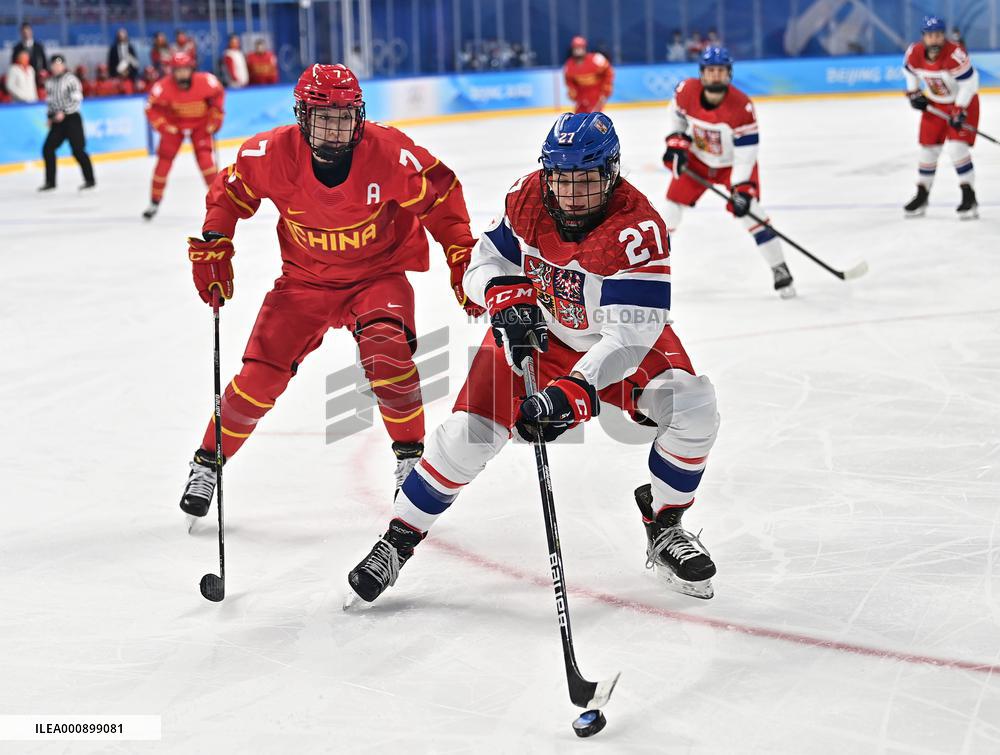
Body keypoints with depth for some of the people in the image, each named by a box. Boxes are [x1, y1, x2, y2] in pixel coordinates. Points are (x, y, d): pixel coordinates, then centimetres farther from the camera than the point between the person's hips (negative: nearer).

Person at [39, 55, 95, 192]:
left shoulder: (70, 79, -9)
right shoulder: (50, 82, 12)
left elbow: (77, 99, -15)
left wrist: (63, 112, -21)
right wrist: (50, 117, 10)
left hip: (72, 118, -7)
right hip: (57, 120, 7)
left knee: (78, 150, -9)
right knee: (47, 149, 2)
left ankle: (90, 180, 1)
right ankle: (50, 182, 11)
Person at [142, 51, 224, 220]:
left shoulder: (205, 81, -27)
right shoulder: (163, 87, -28)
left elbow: (218, 93, -5)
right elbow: (151, 108, -15)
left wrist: (215, 117, -4)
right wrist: (164, 127, -21)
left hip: (200, 123, 0)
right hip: (174, 123, 0)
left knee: (205, 157, -16)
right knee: (164, 160, -3)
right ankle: (154, 202, 11)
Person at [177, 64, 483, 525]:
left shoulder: (389, 153, -24)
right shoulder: (272, 155, -19)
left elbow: (441, 195, -10)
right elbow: (229, 193, 1)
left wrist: (464, 261, -10)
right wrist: (212, 249, -4)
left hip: (379, 274, -1)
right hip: (305, 278, 2)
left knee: (386, 351, -28)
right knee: (261, 375, -5)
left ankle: (410, 454, -7)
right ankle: (208, 461, 17)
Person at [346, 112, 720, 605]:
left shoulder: (638, 229, -32)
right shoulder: (527, 198, -18)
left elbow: (629, 333, -38)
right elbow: (485, 261, -4)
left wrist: (571, 394, -49)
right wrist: (506, 297, -28)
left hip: (619, 339, -1)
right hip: (535, 331, 2)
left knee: (692, 408, -22)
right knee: (469, 431, -13)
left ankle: (663, 527, 1)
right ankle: (398, 541, 4)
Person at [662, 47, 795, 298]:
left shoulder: (742, 107, -31)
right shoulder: (687, 91, -21)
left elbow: (745, 154, -28)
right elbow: (676, 114, 4)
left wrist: (741, 189, -34)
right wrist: (676, 143, -8)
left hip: (733, 163, -4)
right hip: (696, 158, 4)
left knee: (748, 210, -17)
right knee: (673, 202, 2)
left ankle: (780, 271, -7)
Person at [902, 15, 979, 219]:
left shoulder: (955, 54, -31)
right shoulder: (914, 53, -15)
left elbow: (969, 82, -25)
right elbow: (909, 70, 9)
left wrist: (960, 112, -24)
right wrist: (913, 93, 4)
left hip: (963, 101, -5)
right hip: (935, 104, 5)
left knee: (956, 147, -18)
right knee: (928, 148, 8)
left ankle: (969, 198, -11)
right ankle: (922, 196, 24)